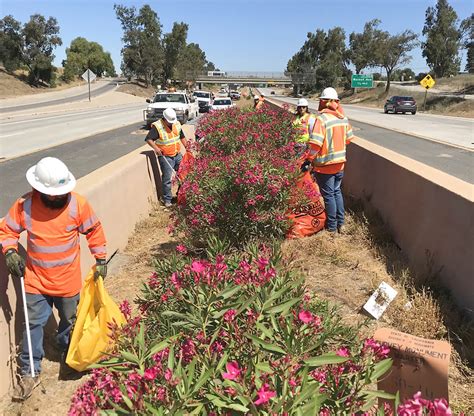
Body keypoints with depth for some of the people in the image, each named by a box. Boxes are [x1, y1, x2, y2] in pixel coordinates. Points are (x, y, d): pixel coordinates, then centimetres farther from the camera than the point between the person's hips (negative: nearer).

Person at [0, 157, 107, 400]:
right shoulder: (25, 205, -14)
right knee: (33, 325, 8)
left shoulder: (78, 203, -16)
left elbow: (94, 231, -3)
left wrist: (101, 260, -2)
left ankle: (68, 355, 49)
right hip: (36, 281, 0)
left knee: (69, 321, 20)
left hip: (68, 281, 0)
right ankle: (29, 372, 29)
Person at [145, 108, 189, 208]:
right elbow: (148, 139, -19)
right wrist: (155, 147, -34)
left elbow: (182, 137, 17)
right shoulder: (157, 127, -15)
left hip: (178, 155, 6)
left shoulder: (177, 124, 5)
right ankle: (167, 200, 8)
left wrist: (187, 148, 10)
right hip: (165, 157, -6)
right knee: (167, 178, -3)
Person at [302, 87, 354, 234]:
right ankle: (341, 224, 27)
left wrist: (308, 160, -16)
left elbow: (316, 143, -25)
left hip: (325, 165, -6)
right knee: (337, 191, 20)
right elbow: (348, 138, 10)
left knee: (329, 195, 6)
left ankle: (332, 227, 17)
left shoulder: (322, 119, -19)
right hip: (340, 163, 6)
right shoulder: (344, 118, 1)